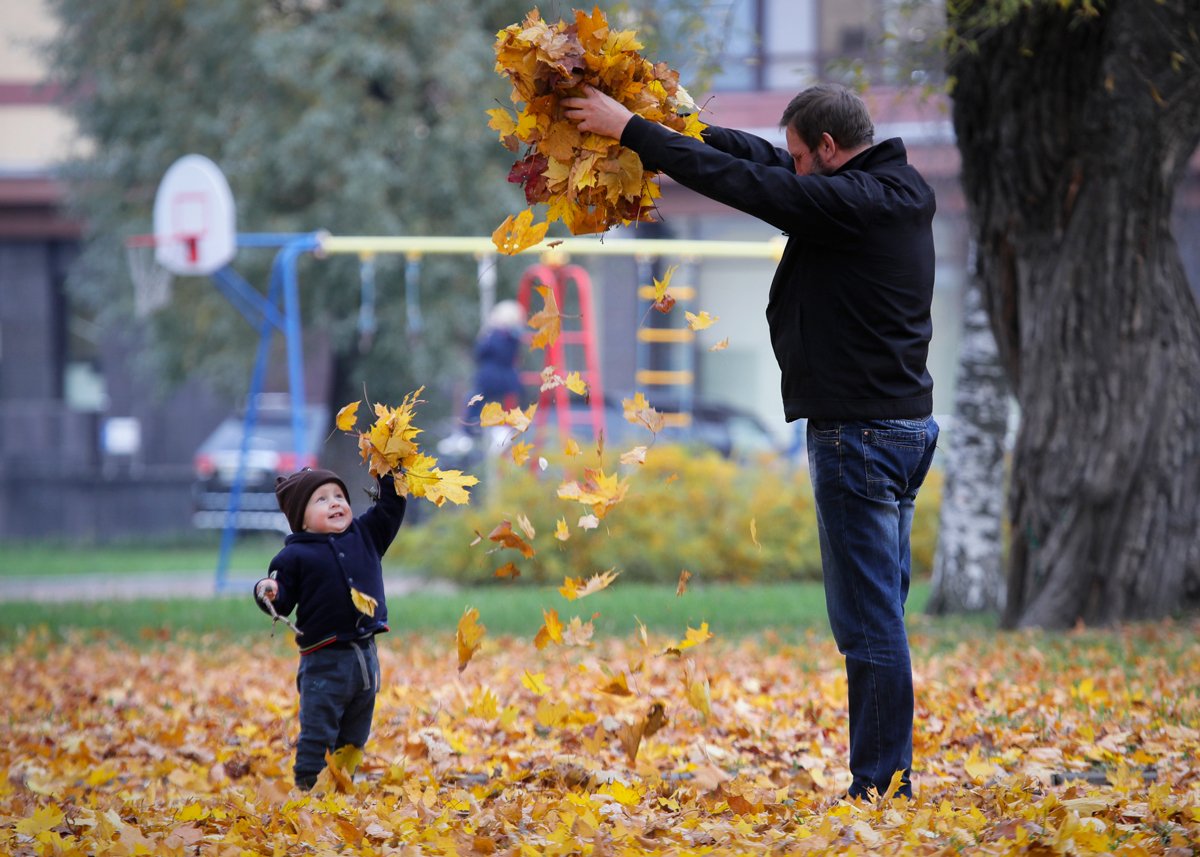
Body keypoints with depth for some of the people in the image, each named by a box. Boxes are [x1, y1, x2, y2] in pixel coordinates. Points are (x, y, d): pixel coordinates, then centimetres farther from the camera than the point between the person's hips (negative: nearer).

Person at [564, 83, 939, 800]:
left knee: (870, 622, -8)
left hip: (859, 431, -10)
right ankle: (888, 782, 15)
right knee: (880, 617, 13)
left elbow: (742, 181, -17)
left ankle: (879, 787, -7)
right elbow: (765, 161, 18)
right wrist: (669, 130, 14)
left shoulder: (855, 202, -17)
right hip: (905, 423, 10)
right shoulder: (900, 191, 12)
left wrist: (632, 129, -9)